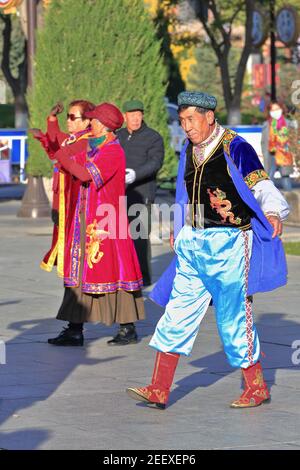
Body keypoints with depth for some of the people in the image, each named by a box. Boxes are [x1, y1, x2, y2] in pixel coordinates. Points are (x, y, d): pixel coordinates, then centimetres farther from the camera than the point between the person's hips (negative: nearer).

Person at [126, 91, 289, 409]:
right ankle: (159, 390, 4)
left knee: (233, 317, 0)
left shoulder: (235, 148, -9)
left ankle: (257, 388, 15)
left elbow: (263, 188, -14)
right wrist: (180, 233, 24)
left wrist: (273, 215, -31)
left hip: (228, 244, -7)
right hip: (193, 245, 7)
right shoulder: (189, 152, 12)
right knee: (177, 313, 2)